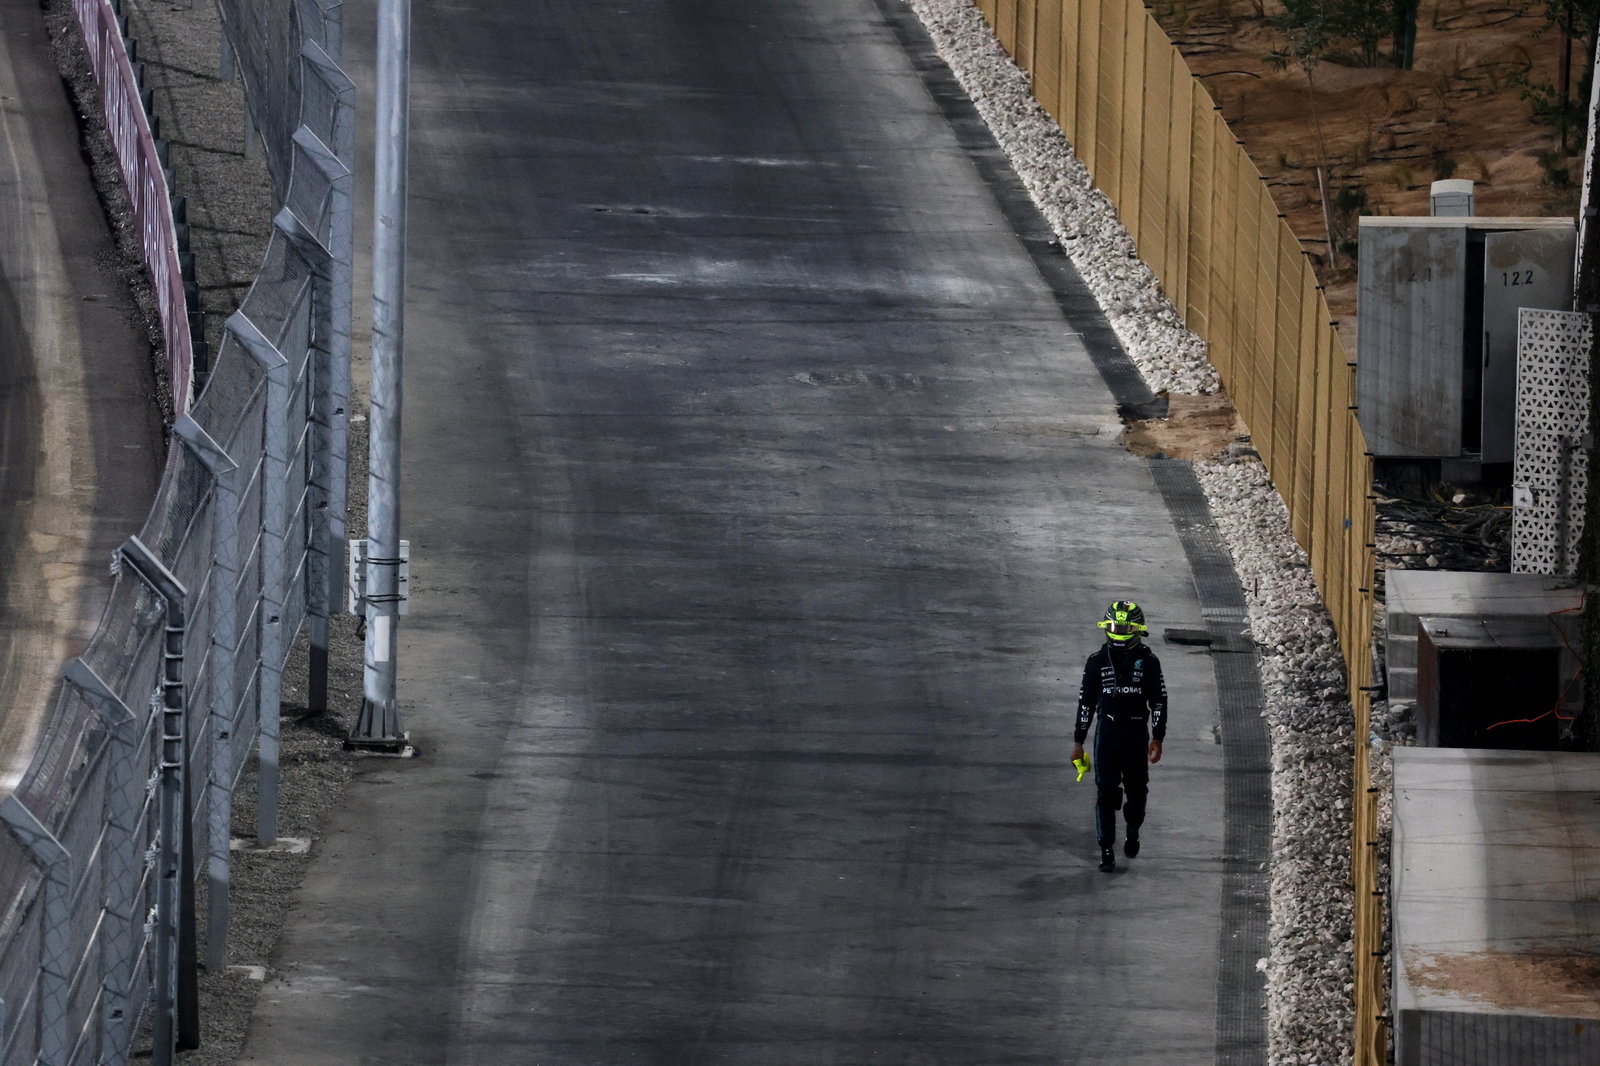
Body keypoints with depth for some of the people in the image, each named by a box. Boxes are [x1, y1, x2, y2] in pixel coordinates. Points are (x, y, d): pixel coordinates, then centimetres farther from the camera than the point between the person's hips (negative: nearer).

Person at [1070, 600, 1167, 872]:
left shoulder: (1148, 662, -1)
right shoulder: (1097, 662, 2)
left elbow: (1159, 702, 1)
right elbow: (1086, 702, 7)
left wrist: (1157, 739, -5)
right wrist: (1078, 741, 6)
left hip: (1137, 736, 0)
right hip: (1106, 735, 0)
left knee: (1137, 789, 10)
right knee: (1106, 791, -7)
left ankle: (1132, 832, 39)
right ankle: (1106, 851, -5)